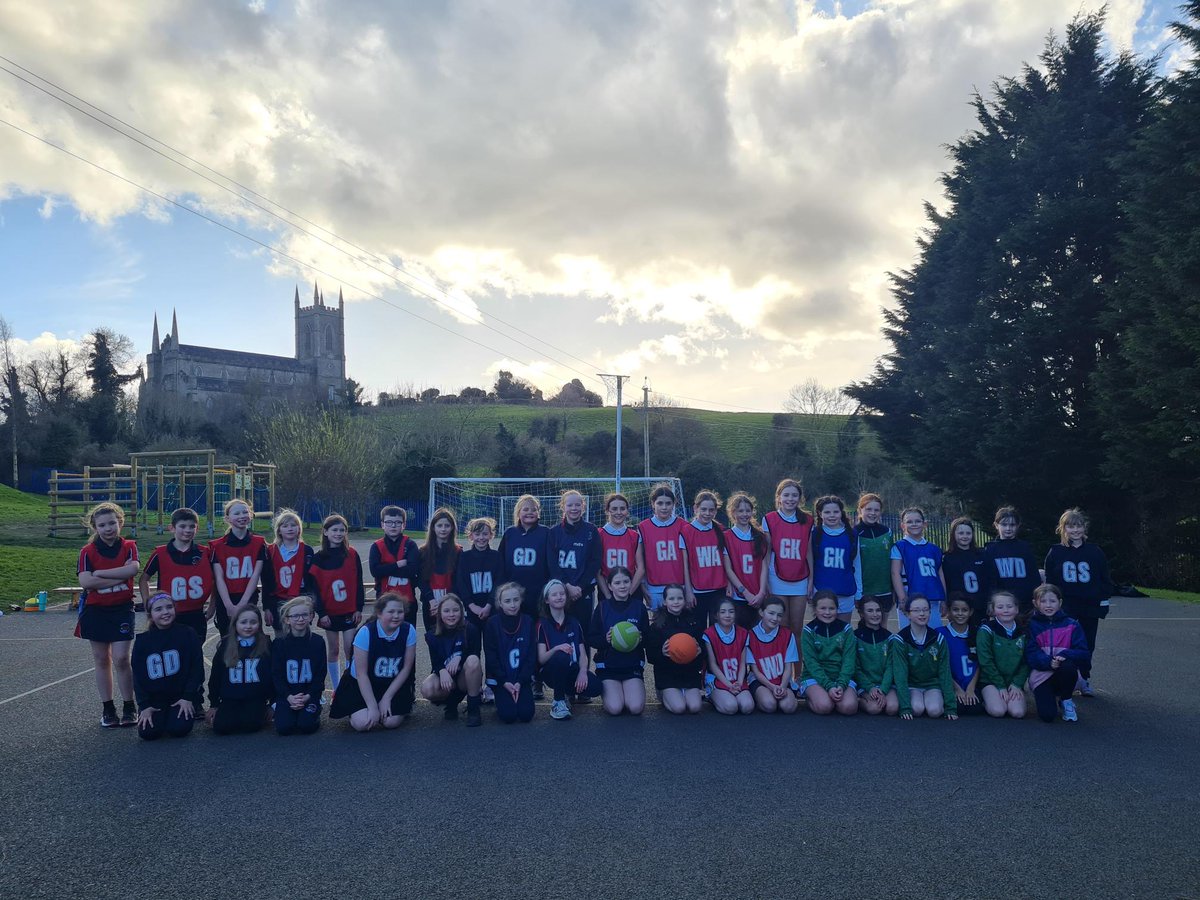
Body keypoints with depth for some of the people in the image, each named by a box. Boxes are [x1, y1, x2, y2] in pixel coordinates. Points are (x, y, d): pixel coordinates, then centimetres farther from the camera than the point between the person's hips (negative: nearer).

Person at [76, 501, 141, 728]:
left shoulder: (129, 547, -2)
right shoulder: (88, 551, -3)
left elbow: (133, 569, -21)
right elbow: (86, 582, -17)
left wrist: (100, 573, -18)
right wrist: (119, 577, -18)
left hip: (122, 609, -1)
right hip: (96, 611, 1)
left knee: (121, 659, -6)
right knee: (102, 661, 10)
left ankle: (129, 707, 6)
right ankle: (107, 709, 19)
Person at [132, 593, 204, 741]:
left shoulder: (188, 634, -5)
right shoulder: (142, 641, 2)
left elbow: (197, 668, -4)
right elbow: (138, 676, 4)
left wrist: (188, 698, -11)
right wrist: (145, 706, -5)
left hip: (182, 695, -2)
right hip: (154, 698, 2)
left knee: (178, 729, -24)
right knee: (148, 732, -19)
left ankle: (186, 713, 9)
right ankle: (160, 716, 14)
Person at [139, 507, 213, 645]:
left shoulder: (205, 553, 0)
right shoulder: (160, 554, -3)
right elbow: (143, 580, 8)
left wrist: (212, 606, 7)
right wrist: (148, 604, 1)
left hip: (196, 616, 1)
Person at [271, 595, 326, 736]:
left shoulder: (317, 642, -1)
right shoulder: (279, 643, -1)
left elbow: (321, 673, 0)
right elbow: (276, 674, -1)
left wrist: (308, 696, -13)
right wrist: (289, 697, -14)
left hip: (310, 693, -1)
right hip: (286, 693, 1)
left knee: (307, 725, -23)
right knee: (283, 727, -19)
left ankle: (313, 711, 10)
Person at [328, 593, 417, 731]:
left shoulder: (409, 630, -15)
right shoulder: (366, 632, -22)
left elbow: (406, 668, -7)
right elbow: (361, 673, -18)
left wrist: (387, 698, -11)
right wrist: (373, 707, -20)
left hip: (394, 684, 2)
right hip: (363, 685, -1)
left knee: (391, 722, -19)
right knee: (363, 723, -21)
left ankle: (405, 703, 15)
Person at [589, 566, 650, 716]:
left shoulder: (639, 606, 3)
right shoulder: (602, 607, 0)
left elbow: (648, 639, 6)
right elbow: (591, 638, -1)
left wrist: (641, 639, -16)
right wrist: (605, 639, -20)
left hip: (633, 665, 1)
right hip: (607, 665, -1)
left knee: (636, 708, -19)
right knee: (614, 708, -19)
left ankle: (629, 692, 15)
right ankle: (606, 692, 15)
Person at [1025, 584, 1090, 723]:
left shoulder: (1071, 625, 5)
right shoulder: (1031, 625, 2)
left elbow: (1085, 654, -3)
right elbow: (1031, 654, -7)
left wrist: (1064, 655, -23)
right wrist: (1048, 662, -27)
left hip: (1065, 673, 2)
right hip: (1041, 675, -2)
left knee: (1068, 666, -36)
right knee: (1047, 715, -24)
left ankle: (1066, 701, -5)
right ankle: (1051, 696, 14)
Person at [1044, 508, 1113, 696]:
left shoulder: (1095, 552, 2)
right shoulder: (1056, 552, 1)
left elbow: (1105, 579, 7)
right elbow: (1049, 581, 4)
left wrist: (1104, 600, 0)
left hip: (1090, 609, 1)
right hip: (1065, 608, -1)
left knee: (1087, 645, 10)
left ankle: (1084, 680, 23)